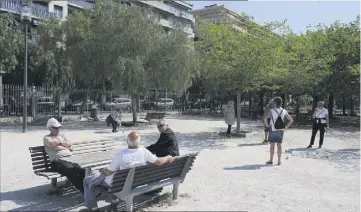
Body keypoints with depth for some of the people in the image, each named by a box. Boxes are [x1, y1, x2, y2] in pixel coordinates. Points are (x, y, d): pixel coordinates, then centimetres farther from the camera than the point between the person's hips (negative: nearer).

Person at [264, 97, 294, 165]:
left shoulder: (272, 111, -12)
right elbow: (291, 120, 5)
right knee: (279, 145, 7)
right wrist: (286, 127, 7)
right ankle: (279, 161, 9)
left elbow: (265, 119, -22)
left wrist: (267, 125, -6)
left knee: (272, 145, 5)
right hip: (281, 131, 3)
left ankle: (271, 160, 10)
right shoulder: (284, 111, 0)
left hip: (273, 130, -3)